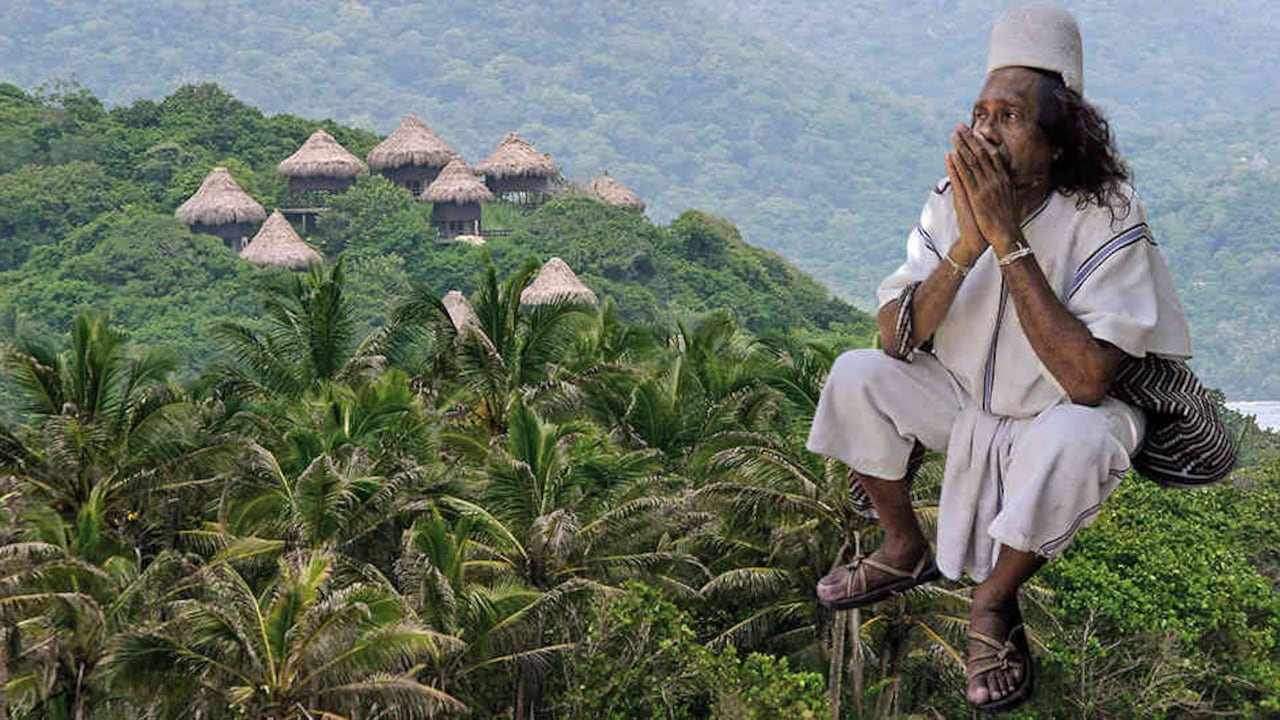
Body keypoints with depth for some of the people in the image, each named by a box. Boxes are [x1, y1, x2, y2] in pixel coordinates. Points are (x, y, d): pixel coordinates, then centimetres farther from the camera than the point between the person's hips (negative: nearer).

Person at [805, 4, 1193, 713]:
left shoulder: (1106, 219, -25)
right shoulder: (952, 200, -12)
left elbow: (1088, 381, -35)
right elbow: (895, 340, -16)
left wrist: (1010, 243, -37)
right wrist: (966, 246, -32)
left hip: (1058, 415, -5)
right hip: (962, 396, 5)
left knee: (1076, 440, -37)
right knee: (855, 377, -16)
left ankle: (994, 603, -12)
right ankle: (905, 551, 7)